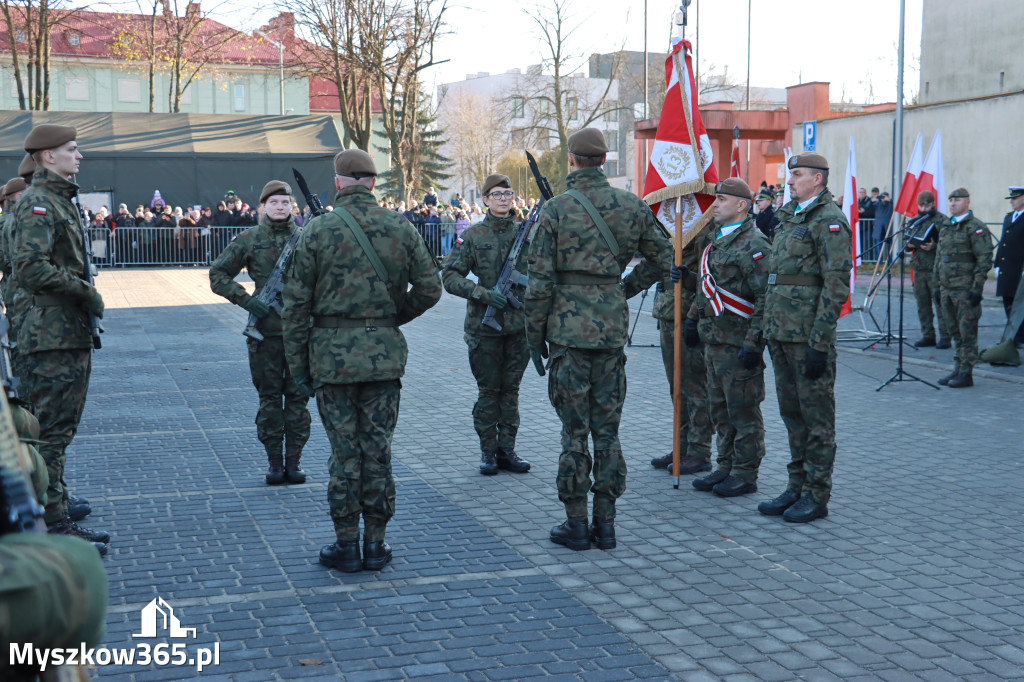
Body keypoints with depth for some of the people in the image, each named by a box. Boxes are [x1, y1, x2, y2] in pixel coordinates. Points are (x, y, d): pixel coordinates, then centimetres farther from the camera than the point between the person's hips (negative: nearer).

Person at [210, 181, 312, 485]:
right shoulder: (249, 239, 2)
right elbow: (218, 275, 5)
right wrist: (245, 300, -8)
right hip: (265, 329, -1)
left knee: (297, 396, 5)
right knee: (269, 396, 5)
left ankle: (294, 460, 13)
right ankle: (274, 461, 14)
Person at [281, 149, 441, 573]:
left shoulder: (319, 230, -5)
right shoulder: (400, 228, 1)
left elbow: (296, 303, -4)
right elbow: (430, 288, 3)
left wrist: (298, 363, 3)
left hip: (332, 351, -2)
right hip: (384, 352, 2)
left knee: (344, 451, 4)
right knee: (377, 449, 8)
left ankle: (346, 546, 11)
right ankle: (375, 544, 14)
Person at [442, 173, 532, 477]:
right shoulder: (473, 236, -2)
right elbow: (449, 276, -4)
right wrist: (482, 293, -17)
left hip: (519, 325, 3)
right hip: (485, 326, -2)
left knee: (511, 389, 9)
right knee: (488, 391, 5)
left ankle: (507, 450, 17)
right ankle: (488, 451, 15)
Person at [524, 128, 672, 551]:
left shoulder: (556, 209, -7)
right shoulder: (631, 206, 4)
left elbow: (541, 280, -7)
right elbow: (662, 257, 10)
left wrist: (535, 334, 1)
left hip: (568, 327, -3)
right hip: (612, 326, 3)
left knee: (574, 429, 3)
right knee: (607, 427, 10)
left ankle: (576, 524, 9)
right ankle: (605, 523, 15)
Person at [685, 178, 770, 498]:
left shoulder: (754, 245, -15)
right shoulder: (712, 239, 14)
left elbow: (765, 298, -19)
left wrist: (753, 341, -22)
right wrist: (693, 317, 23)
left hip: (739, 343, -9)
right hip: (713, 339, 9)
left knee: (743, 411, 0)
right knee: (720, 410, 15)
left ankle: (745, 475, 9)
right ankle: (726, 468, 26)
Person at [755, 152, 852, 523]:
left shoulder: (829, 221, -11)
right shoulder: (788, 217, 17)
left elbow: (836, 286, -16)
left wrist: (818, 342, -19)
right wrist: (765, 324, 18)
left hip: (808, 337, -9)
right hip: (781, 334, 9)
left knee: (816, 416, 1)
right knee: (792, 413, 14)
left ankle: (817, 496, 8)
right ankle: (797, 487, 24)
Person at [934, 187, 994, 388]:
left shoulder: (976, 228, -8)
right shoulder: (946, 228, 16)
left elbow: (984, 260, -13)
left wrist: (977, 289, -17)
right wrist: (938, 286, 18)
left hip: (965, 289, -8)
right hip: (947, 289, 8)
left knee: (967, 332, -4)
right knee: (956, 332, 13)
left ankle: (966, 373, 0)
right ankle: (957, 369, 20)